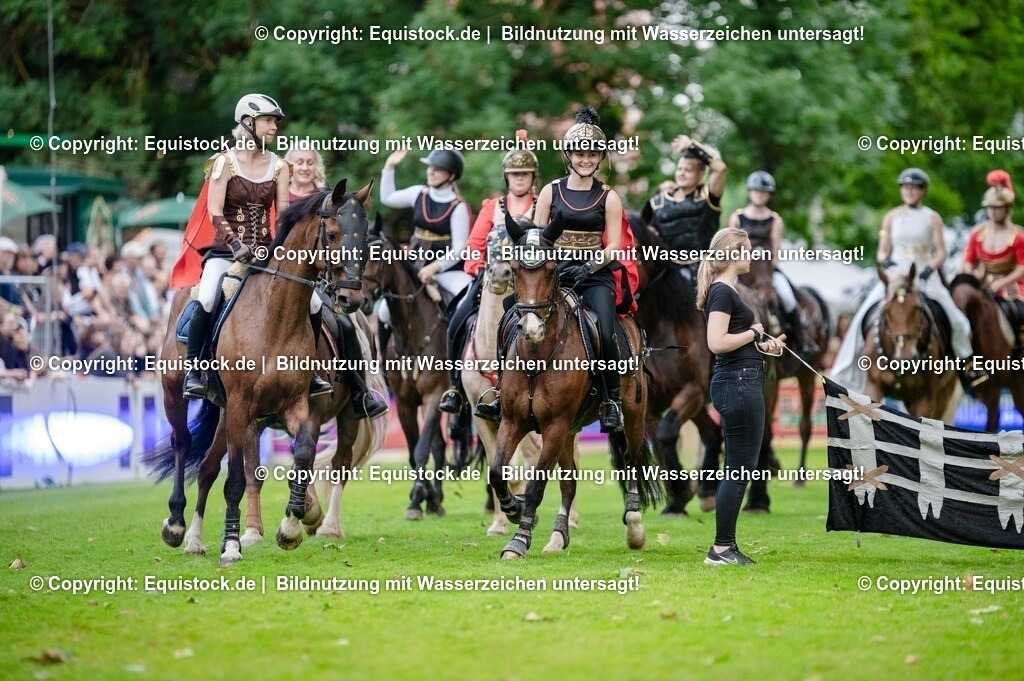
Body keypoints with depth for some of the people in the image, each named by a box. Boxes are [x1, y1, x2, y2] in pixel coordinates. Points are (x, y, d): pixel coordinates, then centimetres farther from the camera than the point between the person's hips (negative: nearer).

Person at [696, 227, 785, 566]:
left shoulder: (726, 291, 17)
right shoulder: (722, 292, -14)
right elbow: (717, 343, -24)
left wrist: (763, 345, 10)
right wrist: (754, 333, -11)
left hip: (742, 383, 11)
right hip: (737, 383, -11)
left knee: (739, 470, 12)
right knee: (740, 469, -7)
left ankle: (726, 546, 15)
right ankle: (721, 548, -3)